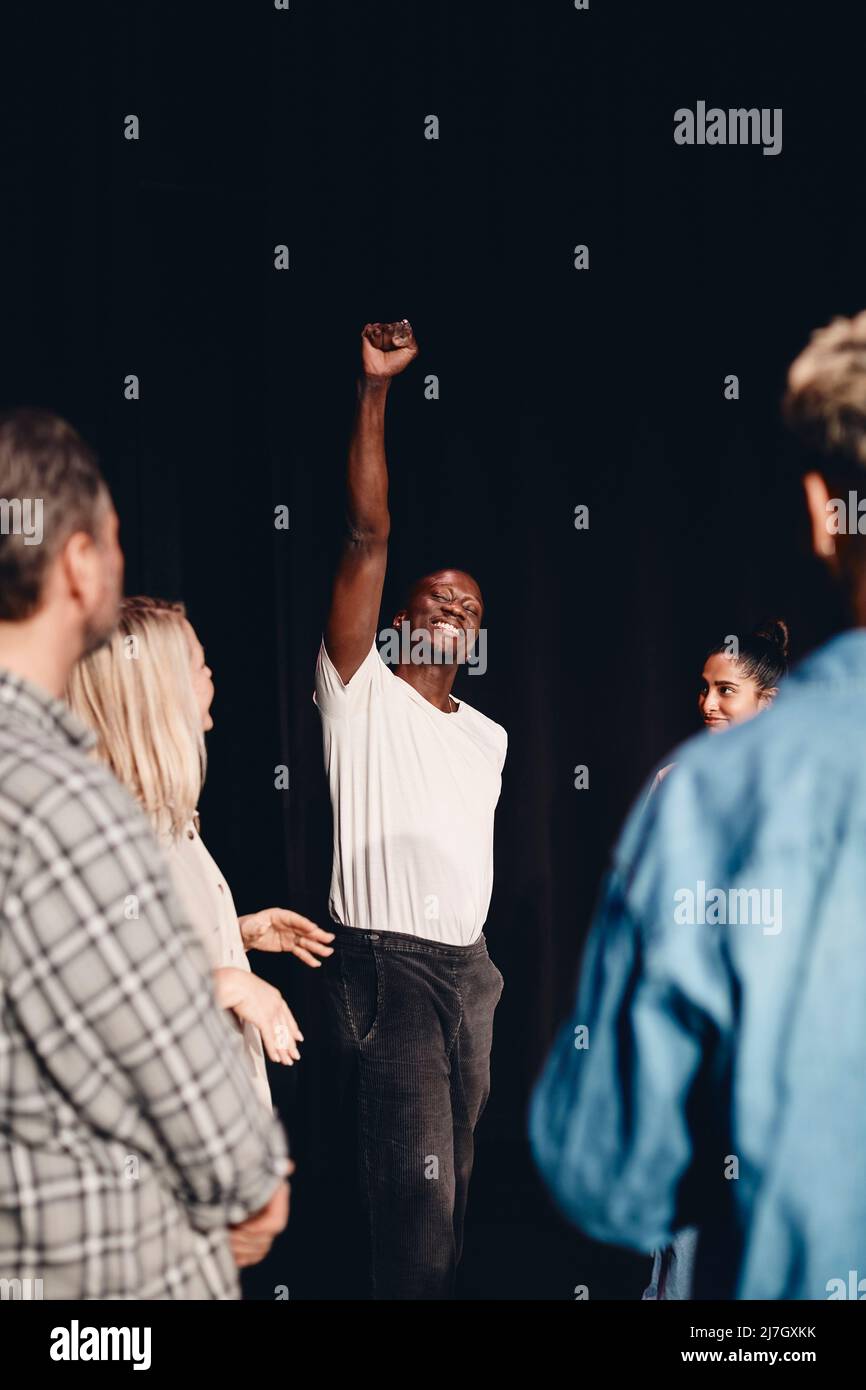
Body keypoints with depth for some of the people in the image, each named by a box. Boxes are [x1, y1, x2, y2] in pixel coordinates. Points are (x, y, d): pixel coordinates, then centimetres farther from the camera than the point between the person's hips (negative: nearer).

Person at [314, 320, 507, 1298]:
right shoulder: (360, 695, -3)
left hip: (469, 968, 7)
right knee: (412, 1193, -11)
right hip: (385, 964, -7)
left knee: (450, 1181, 11)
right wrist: (374, 390, -16)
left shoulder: (487, 737, 18)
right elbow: (367, 536, -11)